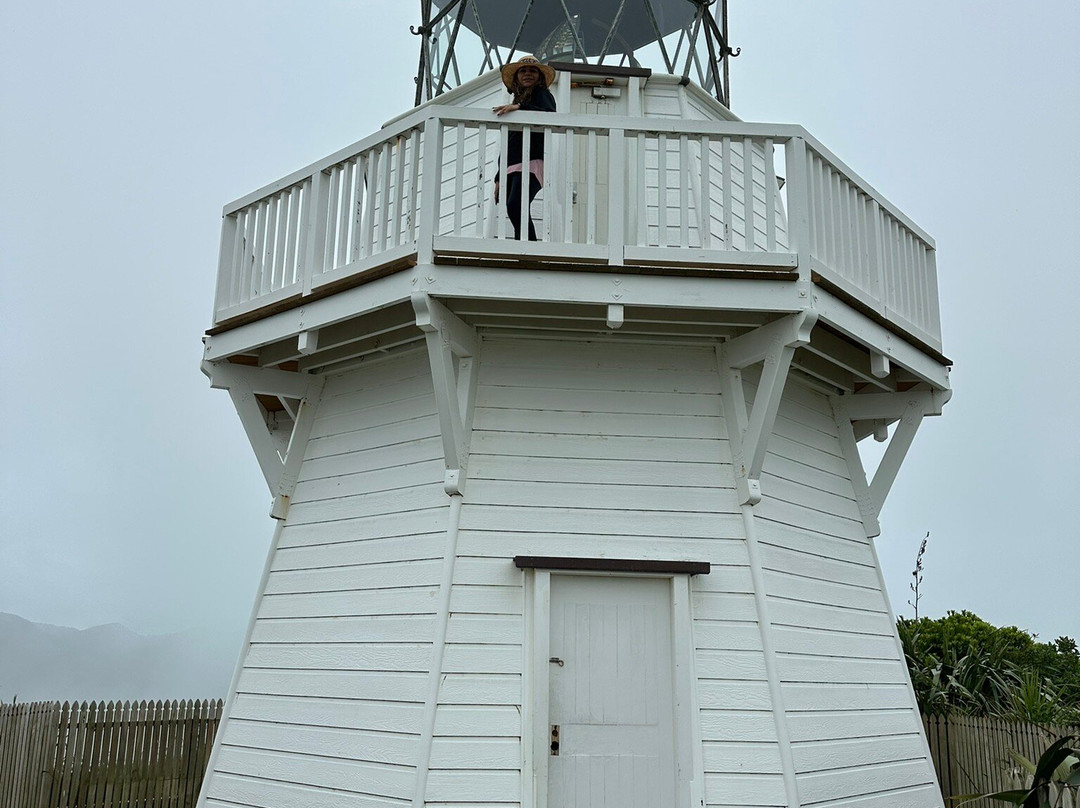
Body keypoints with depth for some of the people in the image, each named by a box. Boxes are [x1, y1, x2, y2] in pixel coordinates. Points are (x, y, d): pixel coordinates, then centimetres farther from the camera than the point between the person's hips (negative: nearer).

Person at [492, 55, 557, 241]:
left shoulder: (542, 94, 10)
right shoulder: (516, 100, 29)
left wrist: (520, 107, -24)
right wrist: (499, 178, 22)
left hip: (532, 162, -8)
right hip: (512, 166, 8)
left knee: (515, 205, -28)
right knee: (516, 211, -3)